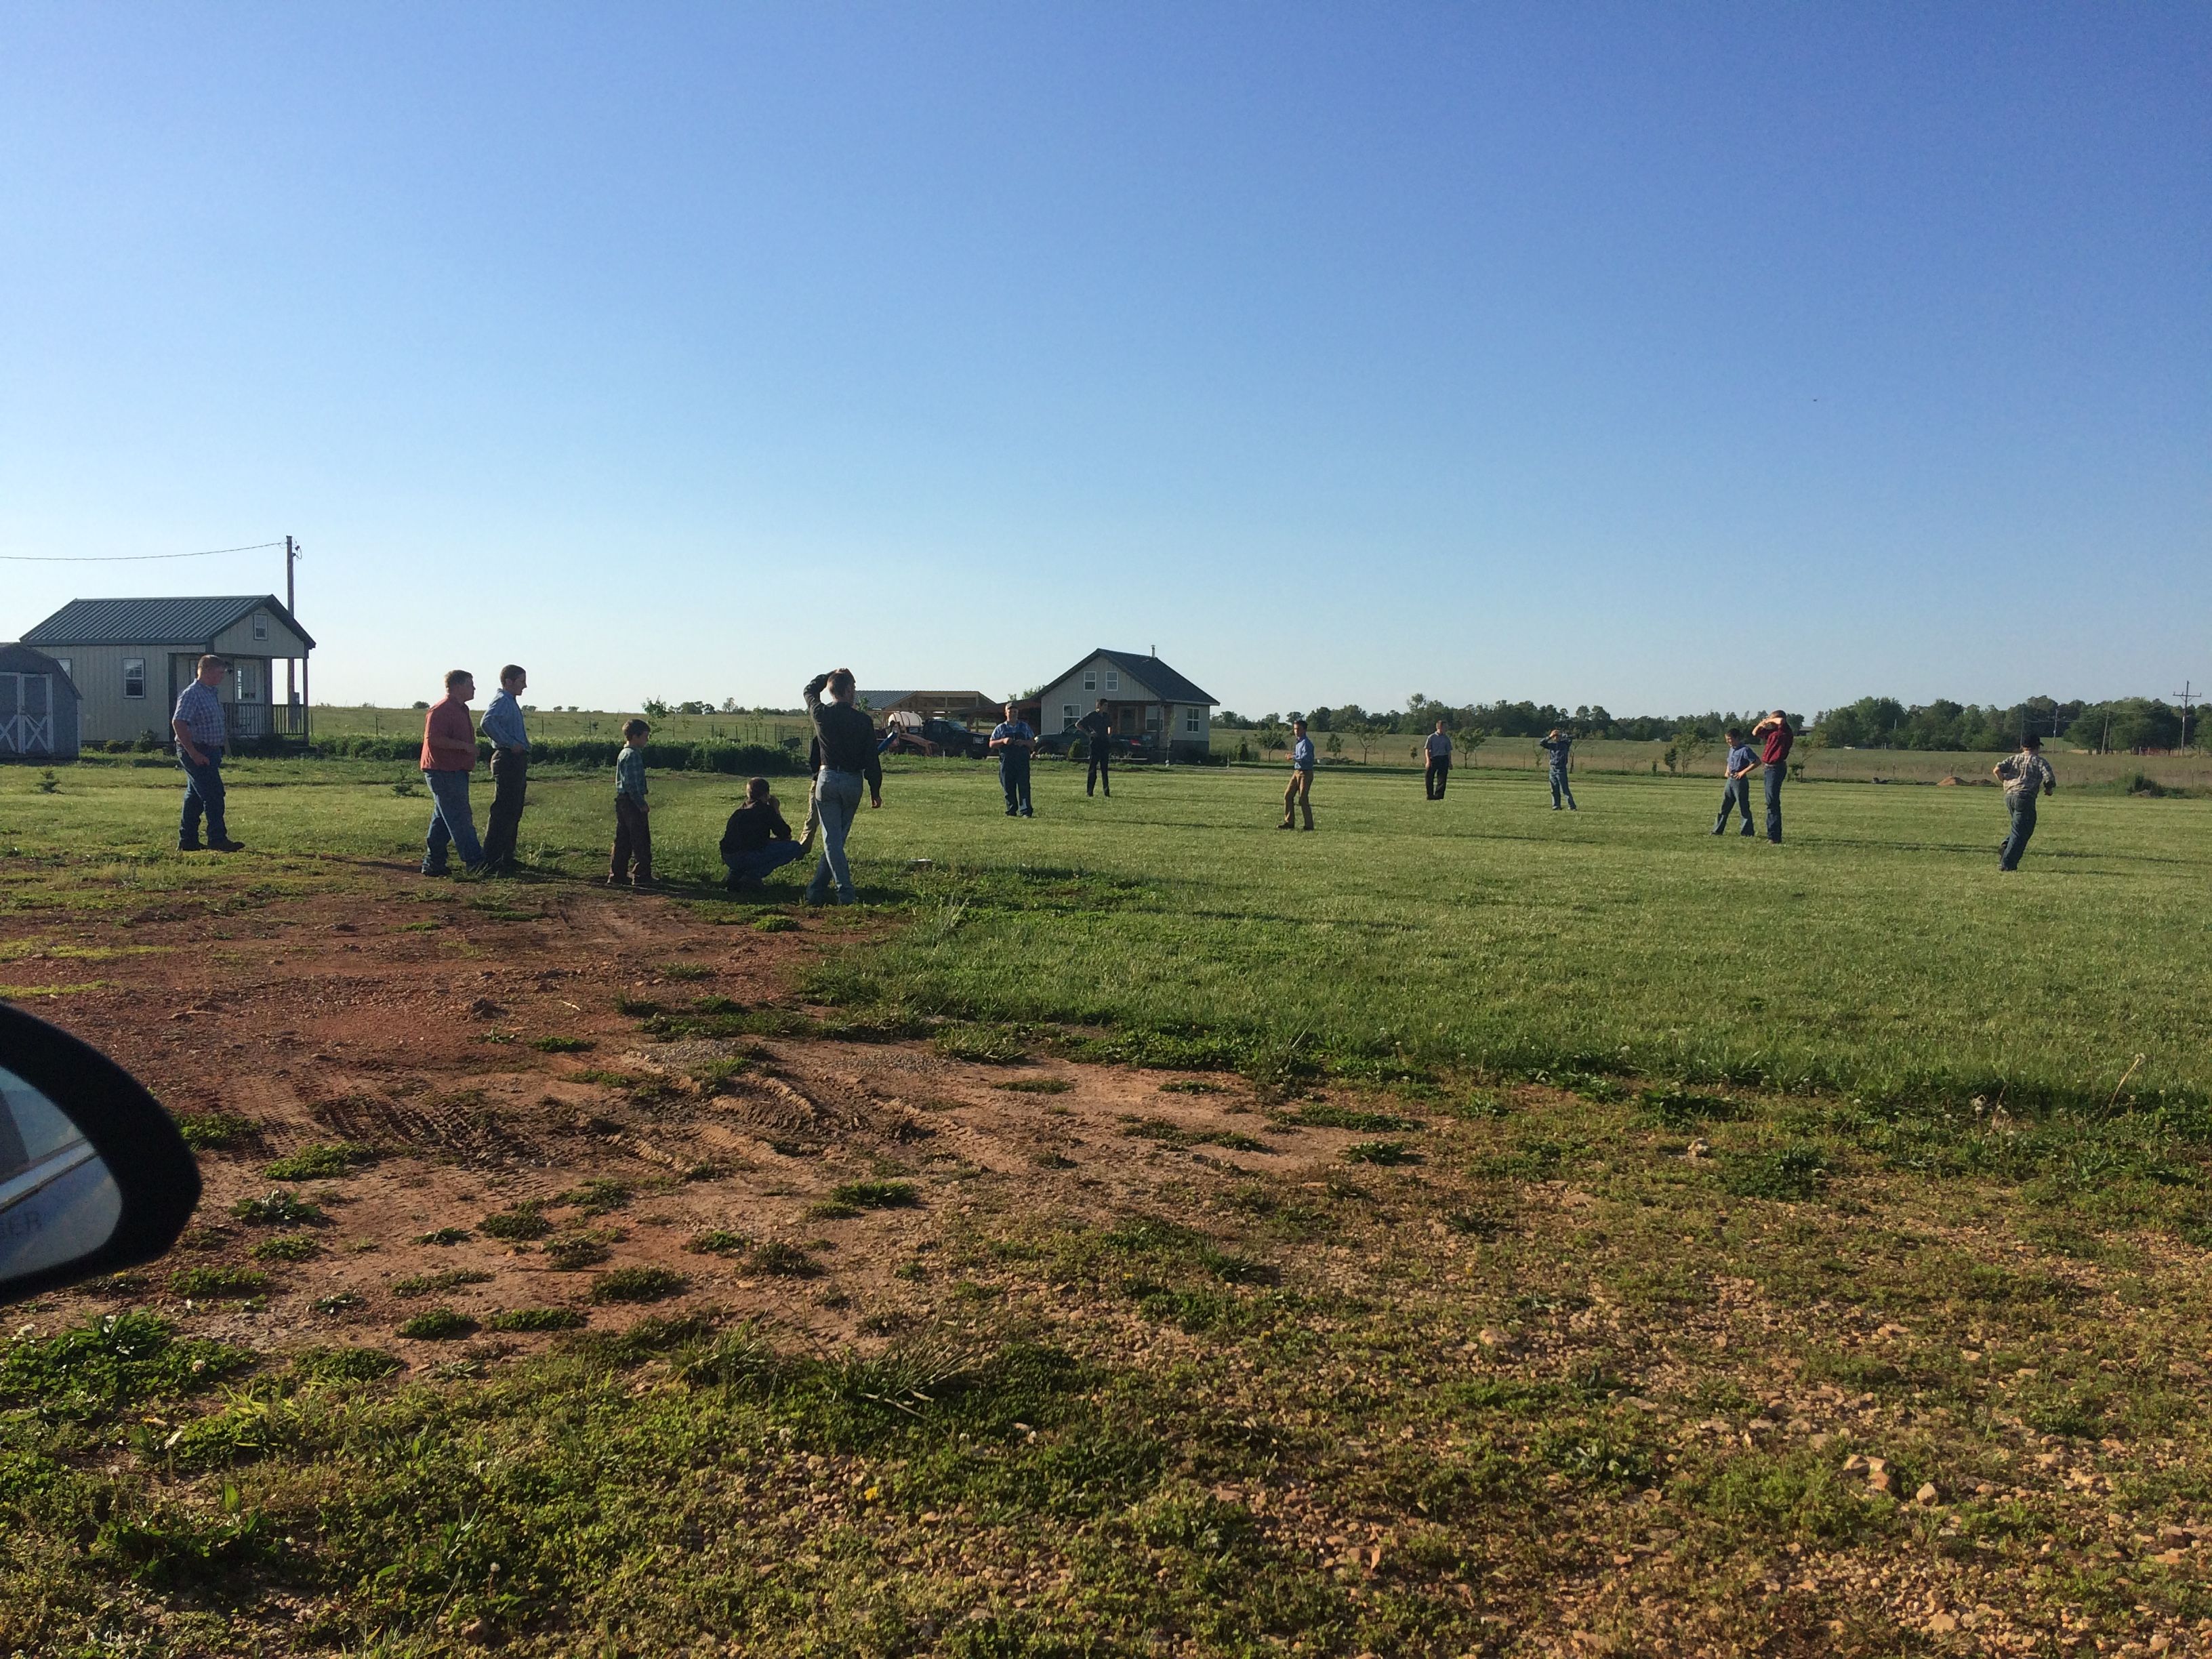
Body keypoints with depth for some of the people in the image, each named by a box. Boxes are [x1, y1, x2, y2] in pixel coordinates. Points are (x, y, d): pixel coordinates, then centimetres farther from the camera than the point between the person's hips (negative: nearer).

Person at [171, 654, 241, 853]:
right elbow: (178, 723, -23)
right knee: (214, 795, -10)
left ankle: (187, 841, 17)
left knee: (195, 797, 12)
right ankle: (218, 840, -9)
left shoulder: (211, 694, 16)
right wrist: (194, 753, -23)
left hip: (209, 753, 10)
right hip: (197, 752, -10)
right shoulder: (192, 694, -14)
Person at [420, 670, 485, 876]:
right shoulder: (441, 710, -14)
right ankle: (474, 862, -9)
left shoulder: (461, 710, 20)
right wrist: (465, 746, -22)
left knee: (443, 820, 11)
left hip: (456, 772, 11)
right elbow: (434, 739, -24)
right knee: (460, 819, -9)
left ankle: (433, 864, 15)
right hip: (443, 773, -11)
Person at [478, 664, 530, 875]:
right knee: (503, 813, -10)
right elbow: (488, 723, -30)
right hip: (508, 760, -11)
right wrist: (511, 744, -26)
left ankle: (506, 860, 21)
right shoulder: (502, 700, -12)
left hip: (517, 762, 11)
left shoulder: (510, 702, 20)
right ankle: (491, 861, -9)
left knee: (513, 814, 14)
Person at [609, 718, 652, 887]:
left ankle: (616, 876, 15)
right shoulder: (632, 755, -15)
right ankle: (641, 877, 1)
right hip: (632, 803, -10)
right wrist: (642, 804, -18)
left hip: (622, 801, 10)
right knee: (641, 841, -3)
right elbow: (632, 783, -21)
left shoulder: (623, 754, 16)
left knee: (622, 841, 12)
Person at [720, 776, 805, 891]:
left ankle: (736, 874, 15)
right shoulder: (765, 810, 0)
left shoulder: (740, 811, 22)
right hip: (747, 857, -8)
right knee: (794, 847, -1)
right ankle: (753, 875, -7)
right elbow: (786, 835, 5)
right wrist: (777, 811, 16)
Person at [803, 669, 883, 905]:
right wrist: (875, 792, 5)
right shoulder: (863, 721, -7)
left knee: (832, 840, 1)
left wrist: (832, 674, 23)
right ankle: (817, 889, 15)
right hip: (853, 782, 1)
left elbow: (810, 689, 19)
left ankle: (846, 893, -6)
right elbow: (872, 761, -3)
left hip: (827, 779, -1)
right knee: (837, 838, 12)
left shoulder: (821, 714, -5)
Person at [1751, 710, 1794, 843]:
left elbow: (1781, 721, -30)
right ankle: (1772, 835, 24)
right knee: (1771, 802, 15)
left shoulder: (1786, 732, -10)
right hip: (1769, 768, 10)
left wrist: (1771, 721, -10)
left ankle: (1775, 837, -15)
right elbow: (1755, 733, 24)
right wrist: (1761, 725, 5)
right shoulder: (1773, 732, 13)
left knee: (1772, 802, -13)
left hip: (1777, 768, -10)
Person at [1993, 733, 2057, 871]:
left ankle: (2006, 847, 0)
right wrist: (2048, 789, 13)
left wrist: (2006, 783, 13)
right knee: (2020, 832, -2)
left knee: (2023, 828, 23)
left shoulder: (2014, 759, 15)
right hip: (2025, 797, -6)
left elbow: (1997, 770, 0)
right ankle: (2006, 863, -9)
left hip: (2009, 797, 6)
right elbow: (2050, 780, -8)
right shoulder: (2040, 761, 4)